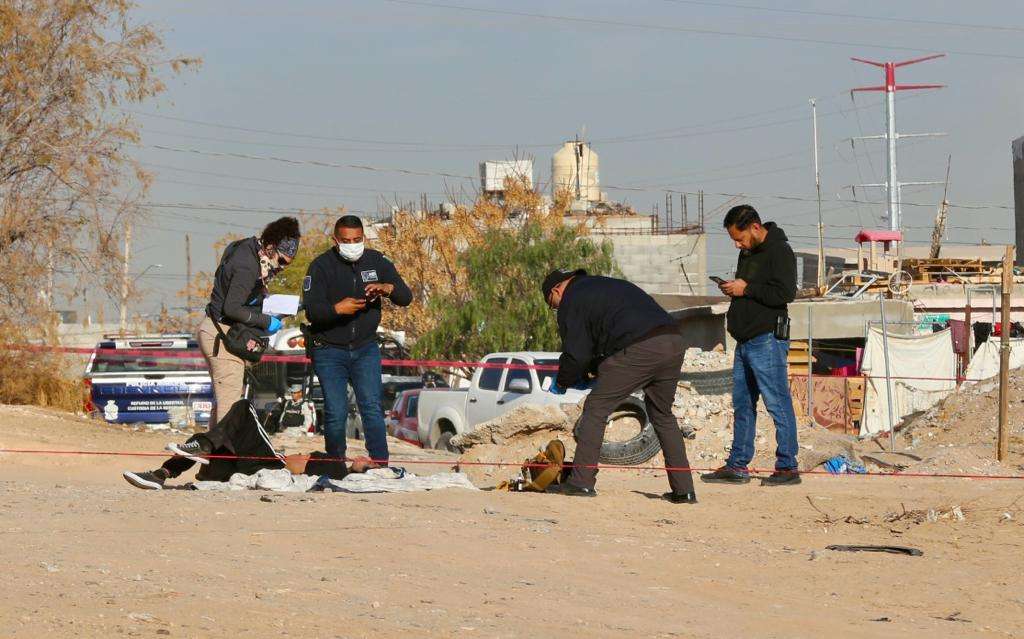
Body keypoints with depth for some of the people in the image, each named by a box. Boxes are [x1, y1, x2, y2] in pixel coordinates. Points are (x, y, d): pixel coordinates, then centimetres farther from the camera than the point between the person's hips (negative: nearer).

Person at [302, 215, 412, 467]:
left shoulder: (377, 262, 2)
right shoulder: (322, 266, -8)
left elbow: (406, 298, -1)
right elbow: (311, 310, -17)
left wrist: (387, 288, -23)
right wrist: (338, 308, -36)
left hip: (365, 348, 2)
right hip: (329, 350, -2)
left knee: (372, 406, -10)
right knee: (336, 412, -5)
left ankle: (380, 464, -10)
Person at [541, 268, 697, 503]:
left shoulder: (572, 301, 11)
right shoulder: (611, 285, 37)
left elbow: (576, 354, 5)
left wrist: (561, 383, 22)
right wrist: (590, 372, 37)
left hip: (637, 351, -8)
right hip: (674, 342, 8)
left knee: (596, 408, 2)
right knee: (662, 415, 21)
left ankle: (581, 481, -3)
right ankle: (684, 490, 17)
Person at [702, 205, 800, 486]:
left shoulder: (779, 251, -11)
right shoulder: (747, 252, 17)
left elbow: (785, 293, -20)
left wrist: (746, 289, -16)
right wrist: (732, 289, 7)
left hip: (768, 340, -10)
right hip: (745, 341, 10)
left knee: (778, 404, -7)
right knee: (742, 404, 12)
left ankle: (787, 467, -4)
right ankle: (737, 466, 18)